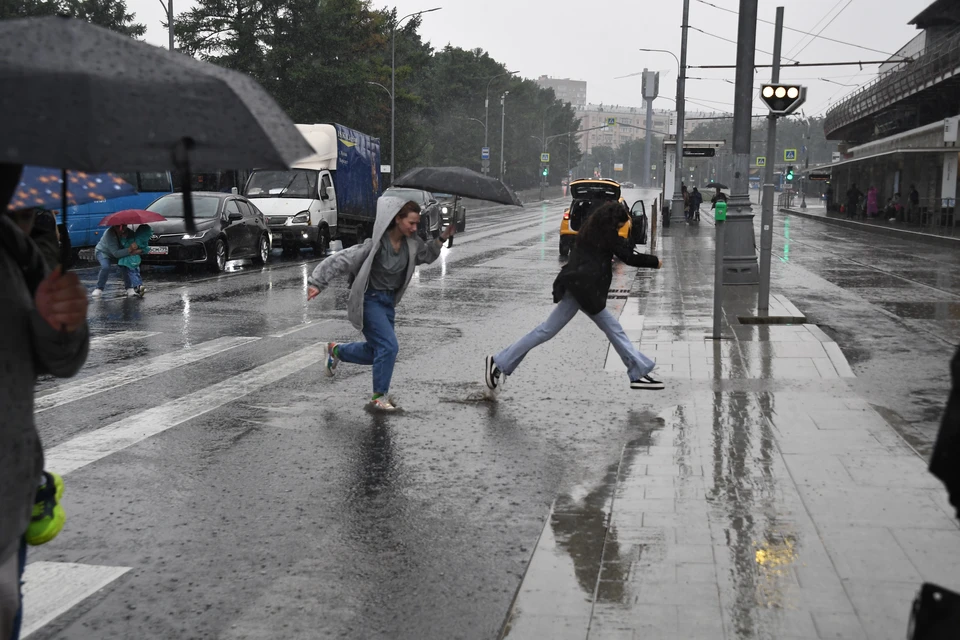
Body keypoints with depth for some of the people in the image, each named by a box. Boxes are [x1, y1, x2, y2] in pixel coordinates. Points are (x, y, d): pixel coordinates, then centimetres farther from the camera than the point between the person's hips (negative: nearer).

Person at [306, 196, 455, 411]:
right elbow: (342, 260, -22)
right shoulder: (376, 244, -24)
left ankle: (336, 351, 40)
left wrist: (442, 238, 2)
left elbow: (427, 255, 17)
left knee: (377, 350, 16)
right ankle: (379, 397, -3)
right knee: (389, 346, -17)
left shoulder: (411, 243, -5)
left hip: (388, 301, 8)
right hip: (369, 299, -8)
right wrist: (317, 282, -26)